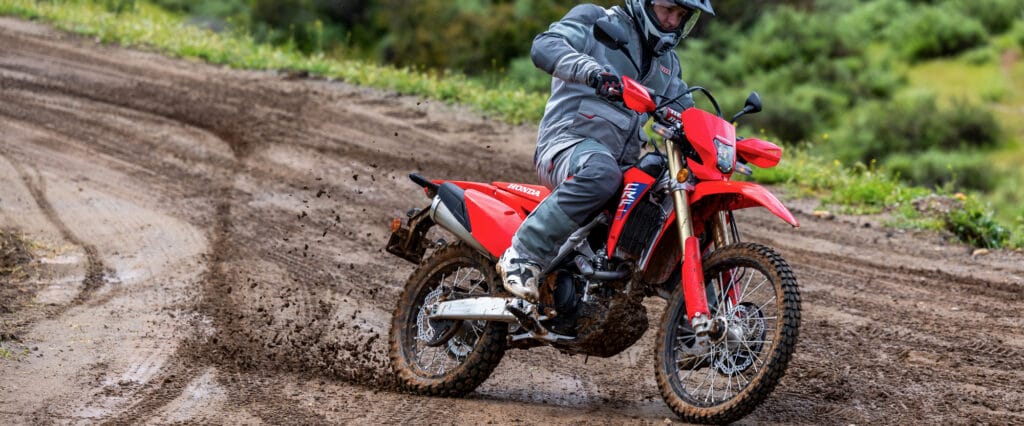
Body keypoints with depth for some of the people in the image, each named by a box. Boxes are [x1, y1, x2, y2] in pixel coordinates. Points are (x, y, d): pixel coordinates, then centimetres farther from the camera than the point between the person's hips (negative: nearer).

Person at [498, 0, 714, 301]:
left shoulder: (667, 62, 23)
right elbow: (545, 46, -18)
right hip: (568, 141, -8)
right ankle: (523, 254, -33)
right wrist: (592, 70, -37)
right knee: (601, 173, -42)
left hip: (621, 160, 8)